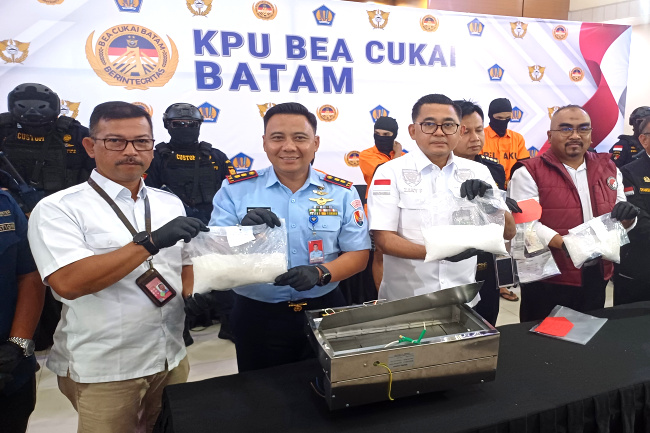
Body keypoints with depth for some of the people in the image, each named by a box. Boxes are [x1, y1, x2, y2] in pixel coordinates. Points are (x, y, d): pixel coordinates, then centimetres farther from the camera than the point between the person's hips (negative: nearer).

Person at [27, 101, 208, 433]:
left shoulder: (170, 203, 6)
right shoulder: (58, 209, -10)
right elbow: (68, 282, -24)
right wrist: (150, 242, -30)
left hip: (172, 358, 5)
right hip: (102, 371, -5)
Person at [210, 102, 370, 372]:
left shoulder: (342, 193, -1)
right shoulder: (235, 189, -4)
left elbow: (358, 255, -1)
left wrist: (320, 273, -20)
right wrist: (243, 232, -27)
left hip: (324, 312, 1)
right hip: (257, 316, 0)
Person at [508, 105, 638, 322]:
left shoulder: (608, 169, 10)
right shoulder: (529, 172, -8)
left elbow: (623, 221, 12)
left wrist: (626, 216, -11)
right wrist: (563, 243, -31)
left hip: (596, 277, 5)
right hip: (547, 281, -5)